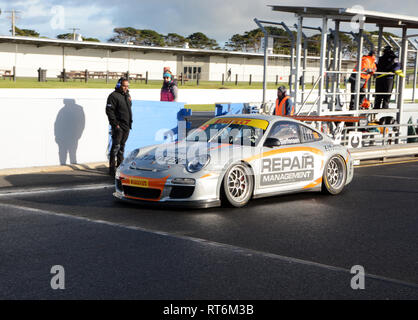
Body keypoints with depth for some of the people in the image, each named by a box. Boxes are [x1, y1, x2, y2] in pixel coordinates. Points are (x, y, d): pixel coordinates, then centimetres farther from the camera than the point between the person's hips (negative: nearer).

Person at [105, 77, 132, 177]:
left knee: (122, 146, 15)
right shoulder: (114, 96, -9)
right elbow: (109, 111, -14)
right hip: (118, 126, -8)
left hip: (127, 126, 8)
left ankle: (120, 166, 23)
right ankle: (112, 168, -6)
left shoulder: (127, 95, 17)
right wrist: (115, 123, -18)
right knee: (116, 146, -9)